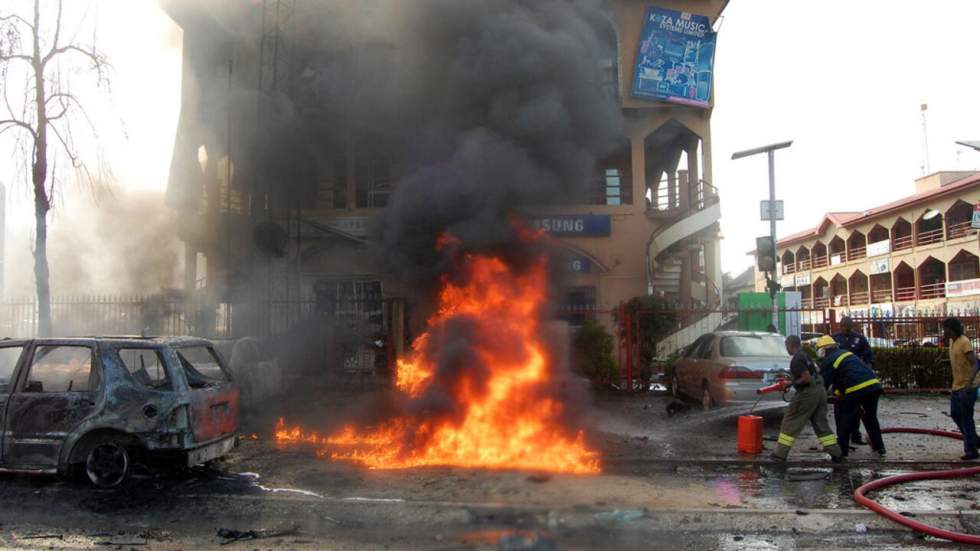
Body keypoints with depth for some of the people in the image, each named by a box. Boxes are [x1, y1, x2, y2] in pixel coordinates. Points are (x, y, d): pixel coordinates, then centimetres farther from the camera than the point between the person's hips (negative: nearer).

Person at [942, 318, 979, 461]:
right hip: (957, 386, 9)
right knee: (955, 414, 14)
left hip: (966, 387, -9)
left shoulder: (964, 342, -17)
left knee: (966, 418, -4)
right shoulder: (952, 342, 10)